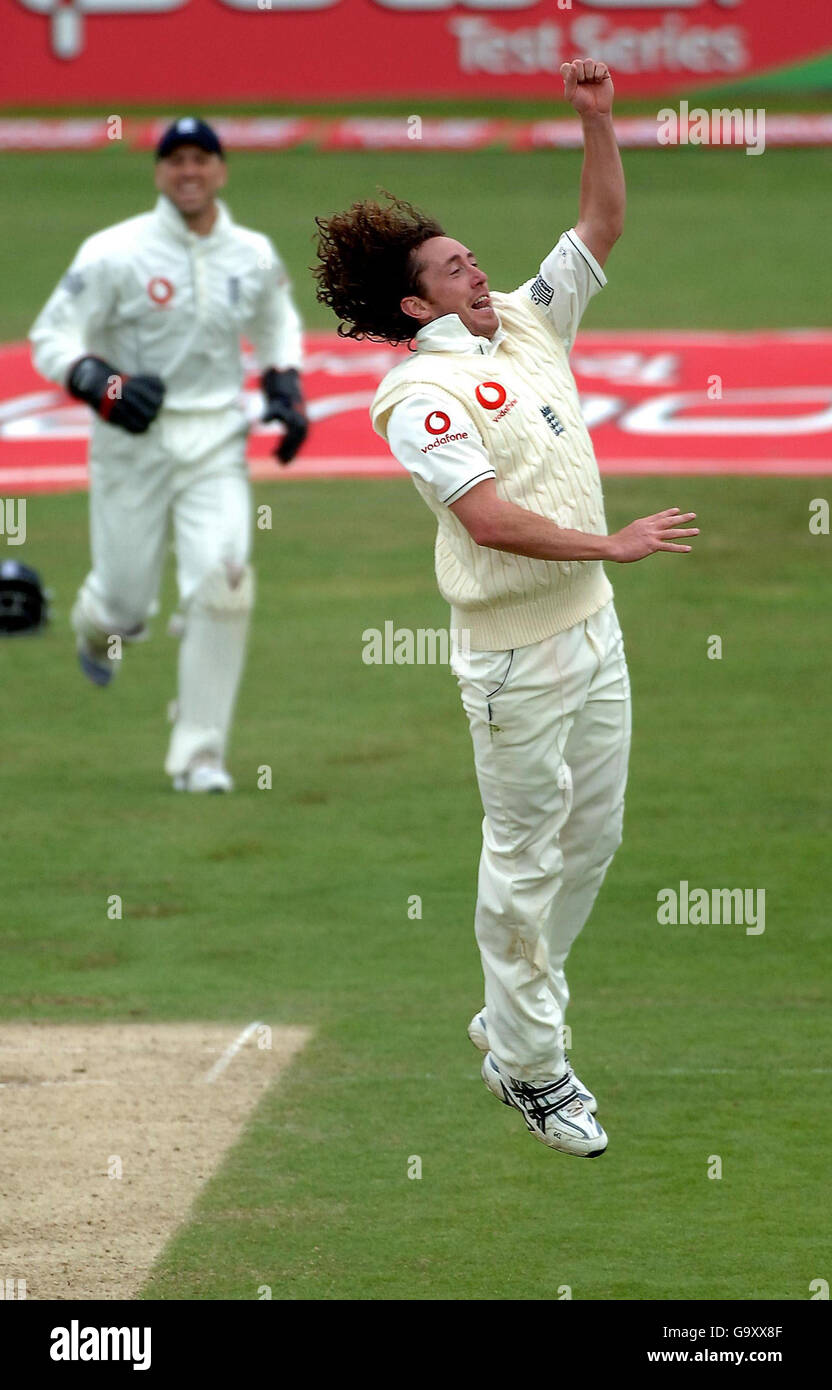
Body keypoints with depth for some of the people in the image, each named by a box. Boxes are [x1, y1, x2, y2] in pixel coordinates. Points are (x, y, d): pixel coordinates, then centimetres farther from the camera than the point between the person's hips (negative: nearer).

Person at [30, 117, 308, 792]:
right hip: (134, 440, -2)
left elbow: (278, 327, 24)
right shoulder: (116, 253, -9)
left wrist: (285, 391, 7)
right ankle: (95, 625, 47)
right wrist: (102, 384, -24)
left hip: (217, 439, 2)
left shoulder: (255, 256, 5)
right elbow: (51, 339, -7)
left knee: (222, 582, -16)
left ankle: (199, 754, -7)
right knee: (125, 601, 4)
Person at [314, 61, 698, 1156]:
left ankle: (512, 1018, 27)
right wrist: (612, 544, -24)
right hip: (517, 653, -8)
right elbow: (489, 519, -23)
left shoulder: (529, 325, 11)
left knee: (593, 835, 13)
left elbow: (602, 228, 15)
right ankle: (528, 1068, 8)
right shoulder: (420, 395, -14)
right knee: (528, 855, 0)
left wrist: (598, 120, 4)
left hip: (592, 624, 8)